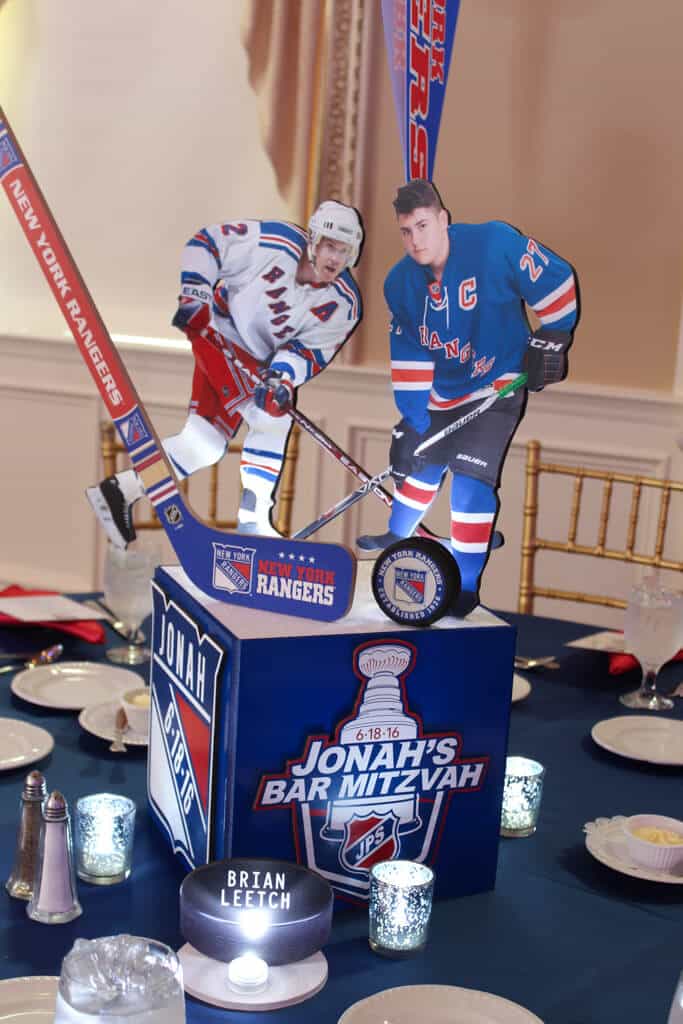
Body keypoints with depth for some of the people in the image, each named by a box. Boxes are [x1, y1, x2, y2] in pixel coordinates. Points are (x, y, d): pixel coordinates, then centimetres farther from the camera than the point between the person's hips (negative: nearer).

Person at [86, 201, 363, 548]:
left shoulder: (343, 304, -8)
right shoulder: (274, 242, -21)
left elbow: (311, 350, -8)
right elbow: (206, 242, -13)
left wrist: (283, 376, -27)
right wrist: (191, 296, -19)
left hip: (257, 362, 7)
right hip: (213, 331, -7)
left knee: (207, 441, 1)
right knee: (272, 417, -21)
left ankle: (121, 491, 8)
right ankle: (252, 517, -16)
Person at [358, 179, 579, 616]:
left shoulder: (495, 244, -25)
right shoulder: (400, 283, -8)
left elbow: (557, 281, -14)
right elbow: (409, 355, -5)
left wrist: (550, 342, -12)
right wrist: (413, 419, -9)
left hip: (500, 384, -5)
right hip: (442, 392, 5)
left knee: (471, 476, -17)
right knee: (419, 461, 17)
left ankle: (467, 585, -7)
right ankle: (397, 536, 47)